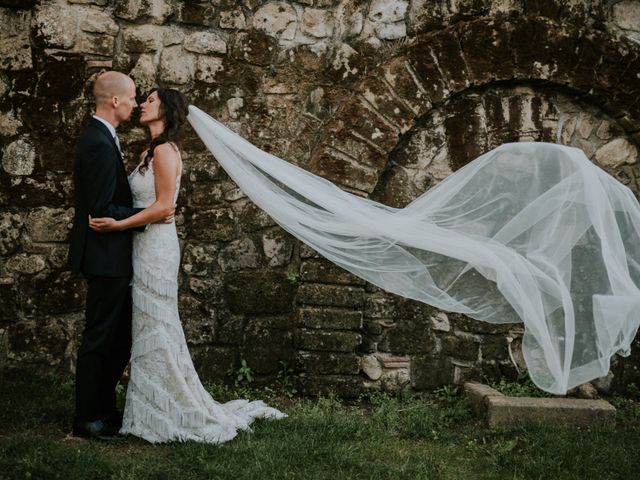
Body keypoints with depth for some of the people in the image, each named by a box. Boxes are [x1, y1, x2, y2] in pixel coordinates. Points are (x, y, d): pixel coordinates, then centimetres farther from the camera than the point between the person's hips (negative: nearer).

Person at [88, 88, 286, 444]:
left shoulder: (164, 150, -13)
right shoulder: (150, 151, 14)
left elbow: (163, 206, -20)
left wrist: (119, 225, -21)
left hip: (156, 247, -9)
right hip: (146, 246, 9)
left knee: (156, 330, -2)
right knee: (150, 330, 13)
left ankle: (170, 415, 8)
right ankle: (156, 411, 21)